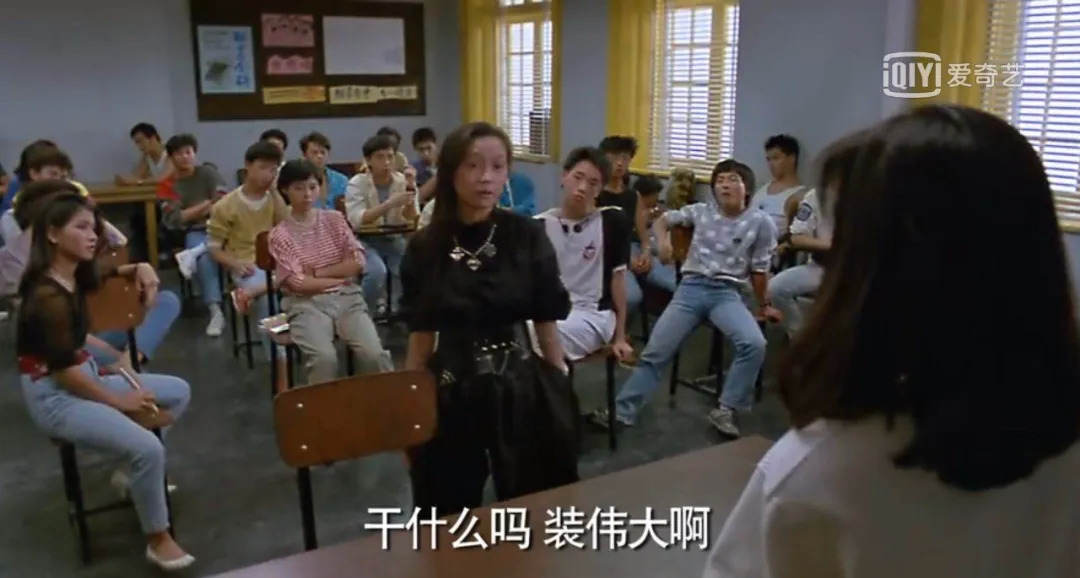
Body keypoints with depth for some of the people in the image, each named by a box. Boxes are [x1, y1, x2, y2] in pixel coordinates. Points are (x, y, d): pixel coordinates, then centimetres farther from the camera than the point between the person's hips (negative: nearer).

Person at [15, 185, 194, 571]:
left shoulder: (74, 276, 2)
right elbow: (63, 369, -22)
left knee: (179, 392, 12)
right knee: (148, 448, -25)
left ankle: (137, 472, 17)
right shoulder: (48, 296, -25)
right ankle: (158, 541, -5)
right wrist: (119, 402, -12)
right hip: (53, 396, -10)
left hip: (85, 375, 10)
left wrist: (140, 269, 4)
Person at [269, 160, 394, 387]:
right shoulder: (280, 234, 1)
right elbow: (298, 283, -7)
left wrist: (316, 272, -4)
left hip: (346, 297, 2)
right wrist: (340, 278, -2)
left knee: (375, 354, -22)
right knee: (324, 357, -31)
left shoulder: (335, 219, 10)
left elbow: (357, 262, 2)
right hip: (306, 304, -2)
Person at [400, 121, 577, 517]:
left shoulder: (527, 237, -7)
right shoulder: (425, 247, -4)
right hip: (451, 394, 1)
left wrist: (561, 397, -1)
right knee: (450, 523, 16)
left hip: (520, 389, -1)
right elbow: (420, 335, 2)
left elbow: (547, 322, -3)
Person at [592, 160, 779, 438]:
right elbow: (662, 220, 14)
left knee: (755, 344, -27)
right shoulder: (701, 212, 7)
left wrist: (763, 306, 16)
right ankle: (621, 411, 3)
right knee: (655, 350, -5)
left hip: (727, 293, -1)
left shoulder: (760, 222, 1)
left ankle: (726, 409, -10)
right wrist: (663, 240, -7)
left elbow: (758, 270, 9)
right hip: (691, 288, 1)